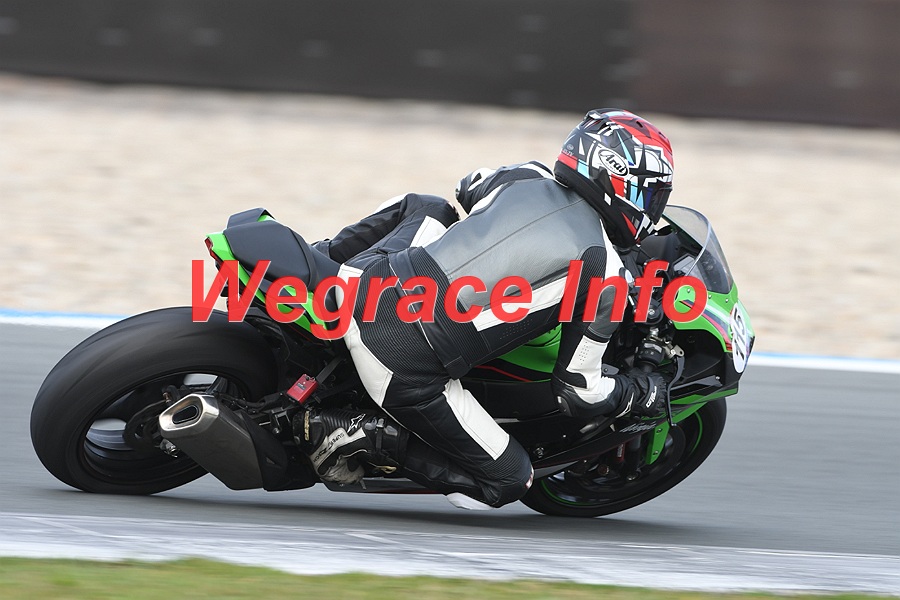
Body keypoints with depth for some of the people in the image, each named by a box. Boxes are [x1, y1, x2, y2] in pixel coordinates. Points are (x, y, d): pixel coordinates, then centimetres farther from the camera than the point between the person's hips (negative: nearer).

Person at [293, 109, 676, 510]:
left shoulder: (524, 178, 11)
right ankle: (367, 436, -2)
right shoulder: (604, 273, -3)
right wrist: (642, 393, 21)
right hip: (407, 370, -6)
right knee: (508, 482, 11)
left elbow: (469, 189, 36)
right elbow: (579, 392, 4)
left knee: (426, 209, 34)